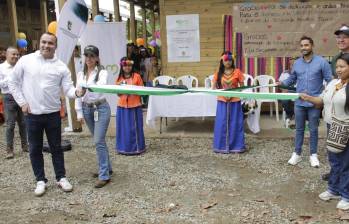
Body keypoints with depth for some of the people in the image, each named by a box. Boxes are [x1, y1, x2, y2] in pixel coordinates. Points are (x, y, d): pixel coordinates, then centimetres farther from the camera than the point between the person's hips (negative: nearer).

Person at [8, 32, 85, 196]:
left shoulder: (61, 66, -1)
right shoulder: (25, 60, -3)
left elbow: (67, 89, -5)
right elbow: (13, 82, 4)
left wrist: (76, 92, -27)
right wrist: (22, 102, -3)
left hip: (53, 113, 0)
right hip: (32, 114, 0)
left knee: (56, 147, 11)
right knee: (35, 149, 9)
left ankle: (61, 178, 24)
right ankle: (40, 180, 23)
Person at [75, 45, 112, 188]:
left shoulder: (102, 72, -7)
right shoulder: (81, 74, 9)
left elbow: (101, 86, -26)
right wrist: (79, 112, 4)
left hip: (101, 108, -5)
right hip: (87, 109, 6)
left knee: (99, 141, -11)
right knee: (99, 140, 14)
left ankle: (104, 175, -4)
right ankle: (107, 167, 29)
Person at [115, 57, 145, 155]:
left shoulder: (137, 76, -1)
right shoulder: (119, 78, 9)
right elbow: (118, 93, 11)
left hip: (135, 106, -3)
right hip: (122, 106, 3)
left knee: (134, 127, 3)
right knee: (123, 128, 8)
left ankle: (136, 148, 14)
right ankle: (124, 148, 19)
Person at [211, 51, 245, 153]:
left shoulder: (237, 72, -1)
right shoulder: (218, 73, 3)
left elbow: (242, 87, 1)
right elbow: (214, 87, 4)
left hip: (235, 101, -1)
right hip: (222, 101, 1)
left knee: (235, 124, 3)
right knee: (222, 124, 2)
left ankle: (236, 146, 12)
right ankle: (222, 146, 11)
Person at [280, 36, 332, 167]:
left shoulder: (322, 62, -6)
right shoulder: (296, 63, 5)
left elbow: (330, 80, -5)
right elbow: (291, 79, 14)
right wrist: (282, 83, -4)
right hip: (299, 102, 3)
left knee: (313, 129, 9)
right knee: (299, 129, 12)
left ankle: (313, 155, 22)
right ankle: (297, 153, 22)